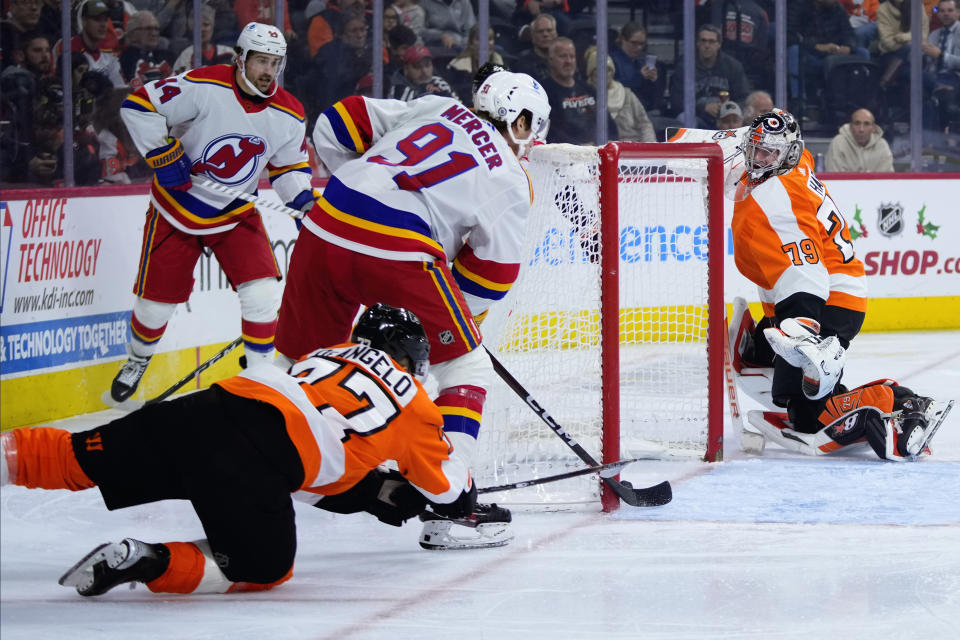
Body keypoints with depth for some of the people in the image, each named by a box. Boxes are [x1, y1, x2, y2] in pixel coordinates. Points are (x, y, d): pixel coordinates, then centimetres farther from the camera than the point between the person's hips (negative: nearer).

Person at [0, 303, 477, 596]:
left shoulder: (328, 355, 35)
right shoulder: (414, 404, 20)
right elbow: (447, 485, 34)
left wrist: (378, 491, 41)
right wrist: (462, 501, 55)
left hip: (211, 406, 6)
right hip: (254, 464, -6)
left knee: (77, 458, 11)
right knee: (264, 570, 6)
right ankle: (146, 561, -16)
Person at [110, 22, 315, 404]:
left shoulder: (289, 115, -9)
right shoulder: (204, 87, -23)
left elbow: (289, 164, 5)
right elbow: (139, 105, -21)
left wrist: (300, 196, -15)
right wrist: (162, 156, -23)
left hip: (236, 214, 3)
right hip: (178, 206, -3)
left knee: (261, 290, -14)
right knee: (158, 295, 5)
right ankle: (137, 361, 34)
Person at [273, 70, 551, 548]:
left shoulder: (436, 109, 23)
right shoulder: (509, 182, 10)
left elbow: (338, 123, 21)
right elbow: (490, 276, 10)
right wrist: (453, 322, 26)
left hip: (327, 224, 6)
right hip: (397, 251, -6)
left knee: (298, 360, 21)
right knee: (467, 366, 9)